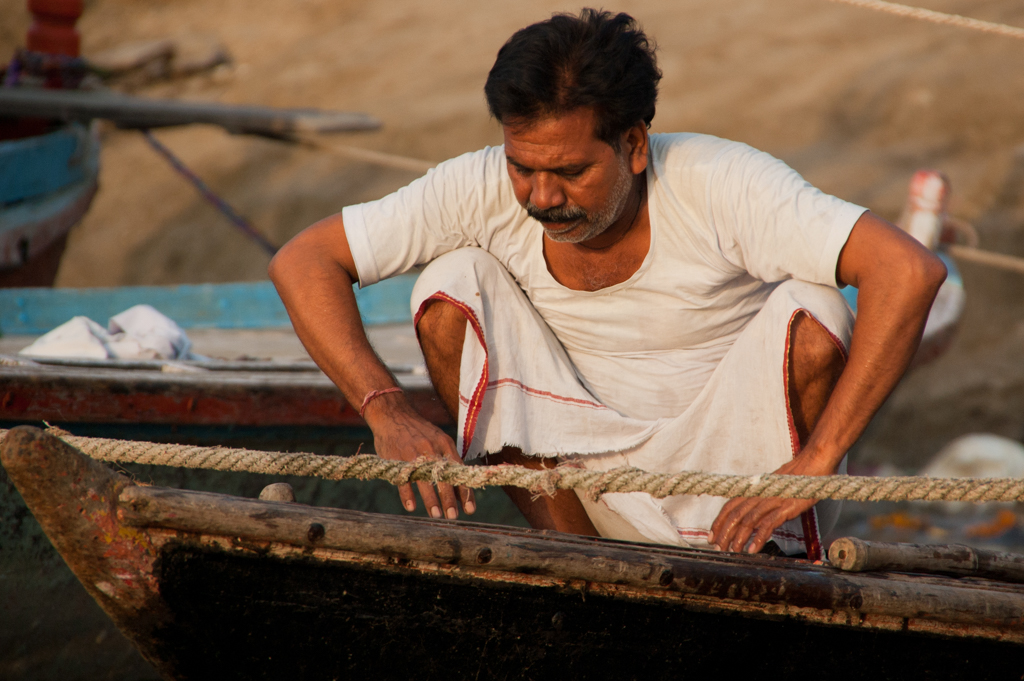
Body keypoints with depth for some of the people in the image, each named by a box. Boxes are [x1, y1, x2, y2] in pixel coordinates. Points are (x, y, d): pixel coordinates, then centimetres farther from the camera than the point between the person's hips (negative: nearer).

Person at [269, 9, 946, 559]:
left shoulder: (721, 185, -24)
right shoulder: (485, 190, -15)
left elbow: (911, 270, -33)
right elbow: (303, 260, -12)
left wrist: (813, 465, -37)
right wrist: (387, 410, -27)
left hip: (733, 465, -2)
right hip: (596, 474, 3)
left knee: (812, 310, -29)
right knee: (452, 286, -16)